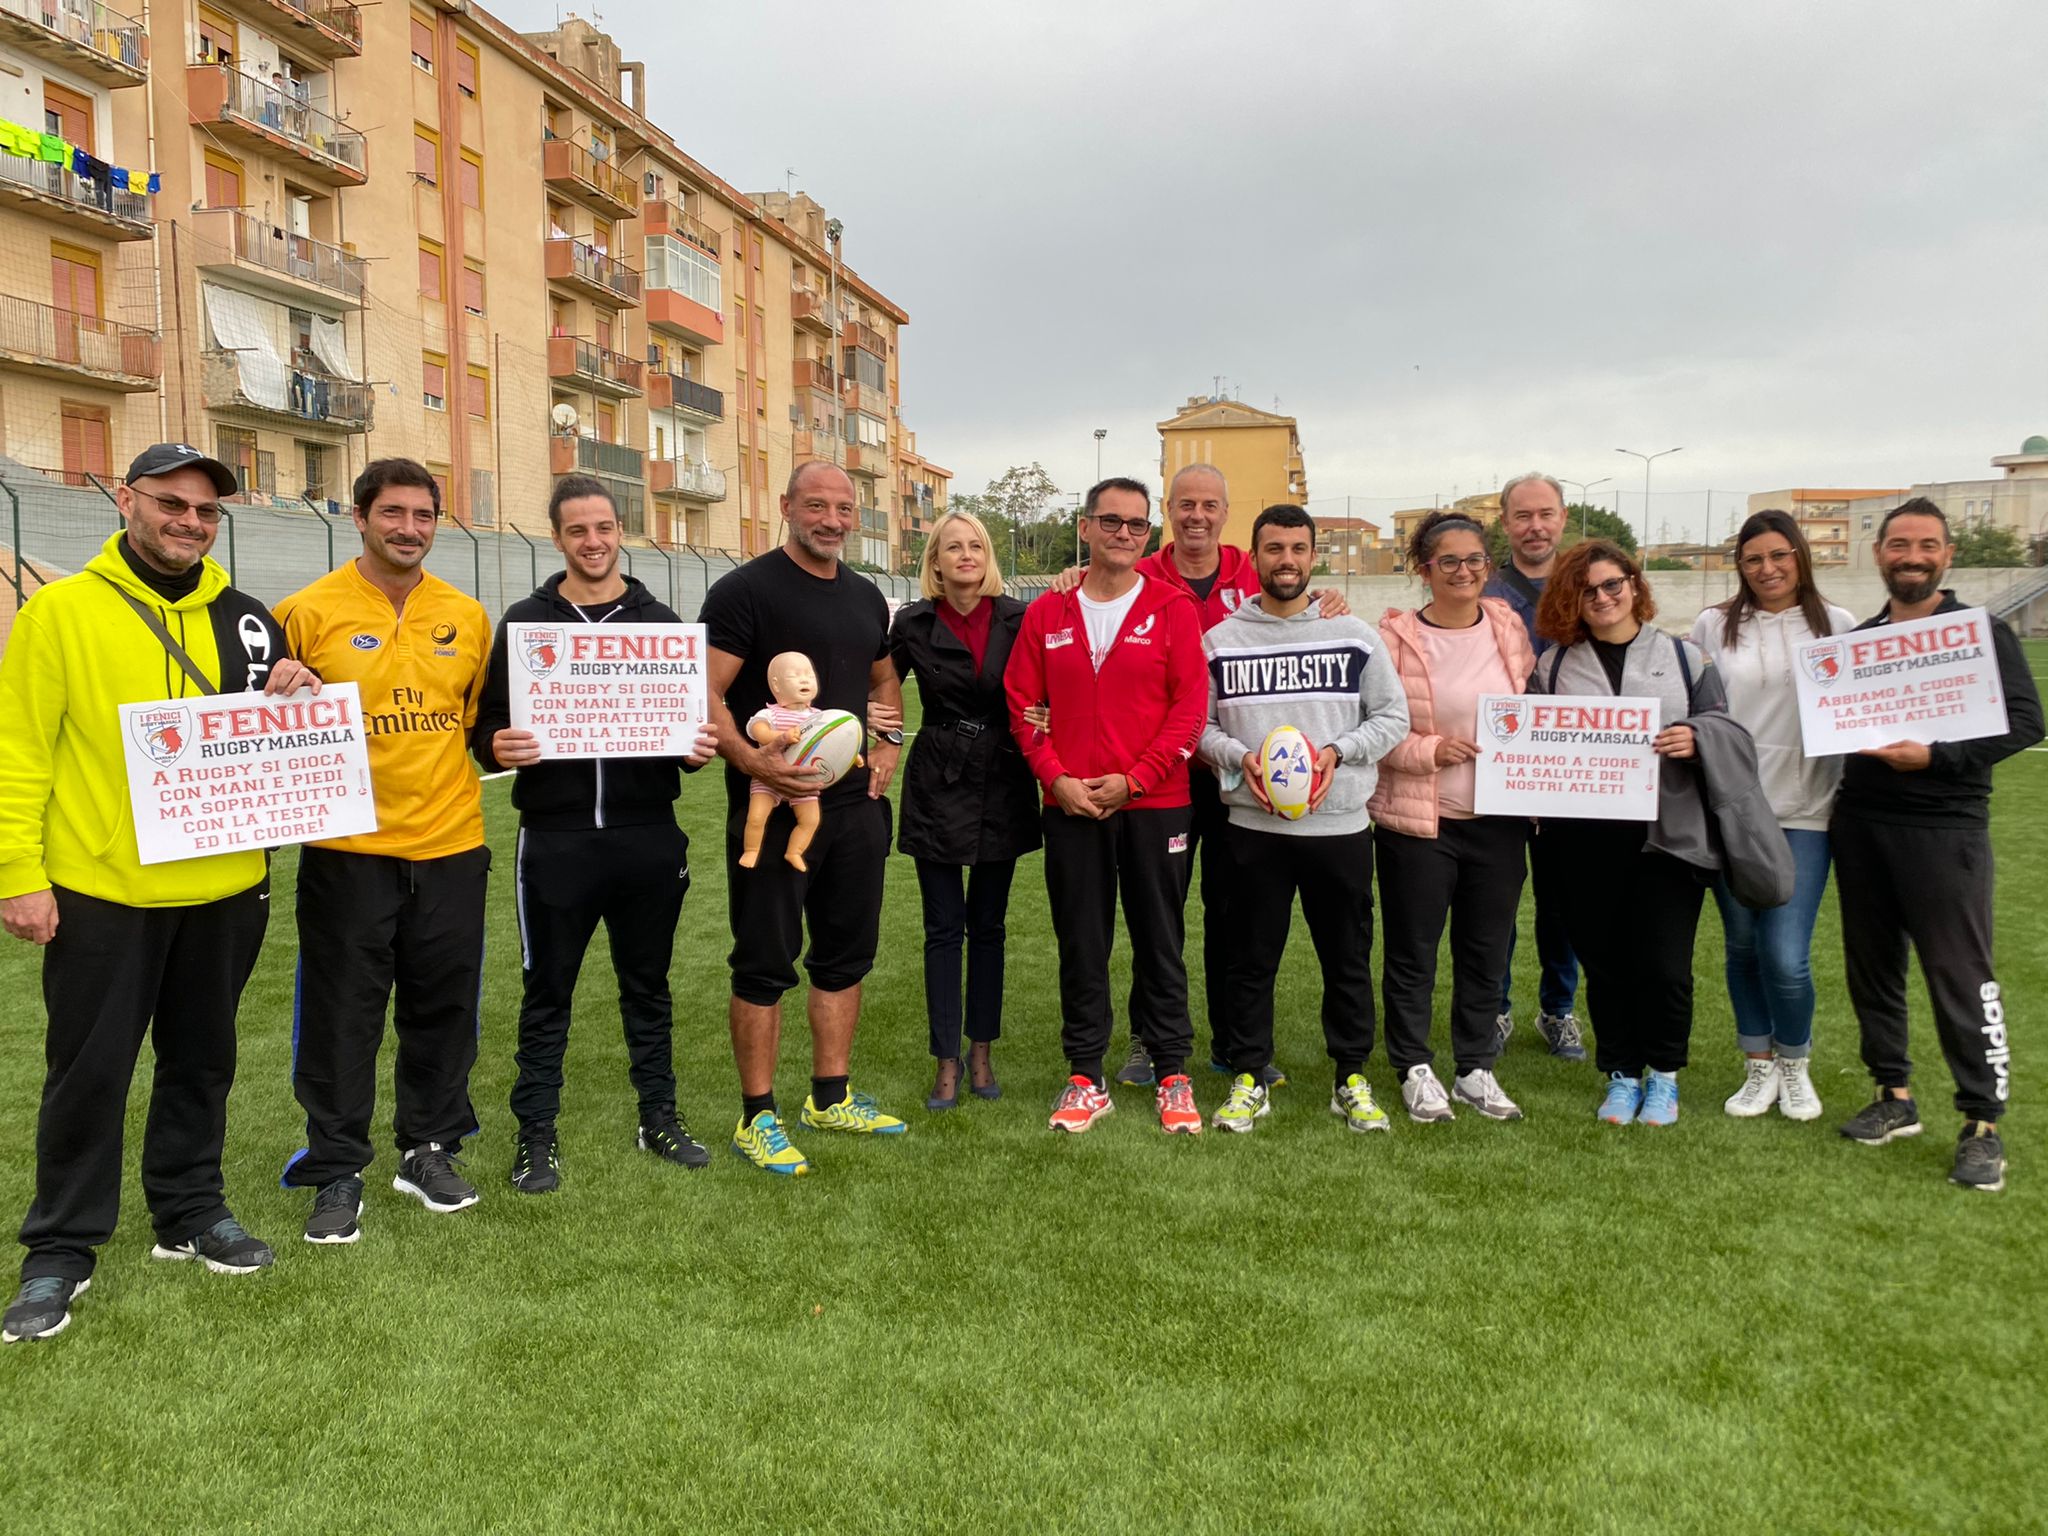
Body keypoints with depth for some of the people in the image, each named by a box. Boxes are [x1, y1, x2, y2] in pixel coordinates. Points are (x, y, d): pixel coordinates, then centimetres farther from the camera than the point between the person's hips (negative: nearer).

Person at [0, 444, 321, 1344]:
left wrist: (294, 702, -5)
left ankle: (190, 1213, 32)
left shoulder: (243, 620, 8)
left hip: (225, 888, 4)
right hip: (99, 891, -4)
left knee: (203, 1060, 16)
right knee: (88, 1074, 6)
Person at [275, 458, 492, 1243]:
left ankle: (429, 1149, 28)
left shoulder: (467, 617, 7)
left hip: (451, 843, 3)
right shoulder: (309, 611, -4)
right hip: (347, 848, -3)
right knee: (341, 1016, 5)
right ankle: (337, 1172, 19)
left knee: (444, 1007, 11)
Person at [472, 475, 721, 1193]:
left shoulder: (659, 621, 8)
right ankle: (537, 1136, 20)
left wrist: (698, 748, -11)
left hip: (648, 837, 2)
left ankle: (659, 1117, 28)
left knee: (648, 985, 14)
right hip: (555, 838, -1)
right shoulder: (524, 621, 4)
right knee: (546, 993, 7)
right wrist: (498, 748, -19)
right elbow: (486, 725, 4)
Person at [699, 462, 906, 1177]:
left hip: (855, 805, 7)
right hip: (773, 804, -7)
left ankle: (830, 1099, 28)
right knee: (765, 963, 1)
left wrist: (889, 744, 9)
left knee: (846, 954, 14)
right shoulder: (745, 589, -9)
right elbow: (707, 694, -16)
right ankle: (757, 1118, 13)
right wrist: (751, 761, -28)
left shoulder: (866, 597, 12)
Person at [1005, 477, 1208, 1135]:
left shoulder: (1173, 610, -1)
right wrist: (1057, 777, -6)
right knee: (1080, 943, 8)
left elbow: (1191, 707, -5)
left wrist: (1133, 780, -11)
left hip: (1154, 805, -2)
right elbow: (1023, 704, 6)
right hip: (1071, 806, 2)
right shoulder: (1048, 613, 6)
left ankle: (1173, 1074, 20)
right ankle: (1086, 1077, 19)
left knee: (1159, 940, 7)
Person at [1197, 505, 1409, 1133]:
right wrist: (1238, 757, -13)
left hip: (1340, 823, 1)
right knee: (1252, 957, 7)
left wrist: (1337, 751, -10)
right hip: (1253, 825, 0)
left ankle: (1352, 1078, 22)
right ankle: (1248, 1078, 18)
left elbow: (1392, 717, 6)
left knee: (1348, 957, 8)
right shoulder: (1220, 639, 5)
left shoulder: (1355, 635, 5)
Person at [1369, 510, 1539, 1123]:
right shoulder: (1395, 636, -8)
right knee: (1412, 951, 7)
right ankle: (1415, 1069, 22)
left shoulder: (1509, 629, 6)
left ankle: (1476, 1068, 27)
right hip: (1417, 819, -4)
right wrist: (1428, 751, -18)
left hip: (1499, 820, 4)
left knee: (1487, 950, 13)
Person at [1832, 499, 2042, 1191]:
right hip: (1860, 824, 5)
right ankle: (1894, 1096, 25)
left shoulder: (1981, 634, -2)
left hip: (1943, 828, -5)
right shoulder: (1856, 640, 12)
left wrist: (1934, 756, -19)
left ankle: (1983, 1123, 7)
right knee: (1871, 965, 11)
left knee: (1960, 976, -4)